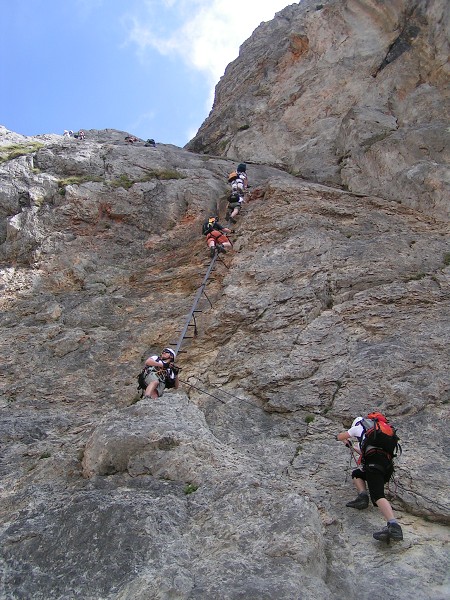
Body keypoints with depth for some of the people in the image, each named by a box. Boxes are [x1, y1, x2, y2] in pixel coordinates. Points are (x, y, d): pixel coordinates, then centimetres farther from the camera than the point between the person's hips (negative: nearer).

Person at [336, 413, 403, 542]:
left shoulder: (359, 427, 20)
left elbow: (339, 436, 31)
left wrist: (346, 441, 53)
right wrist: (357, 450, 65)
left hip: (375, 461, -7)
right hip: (388, 463, 7)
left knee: (377, 495, -15)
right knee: (356, 473, 18)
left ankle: (393, 525, -35)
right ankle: (362, 496, -8)